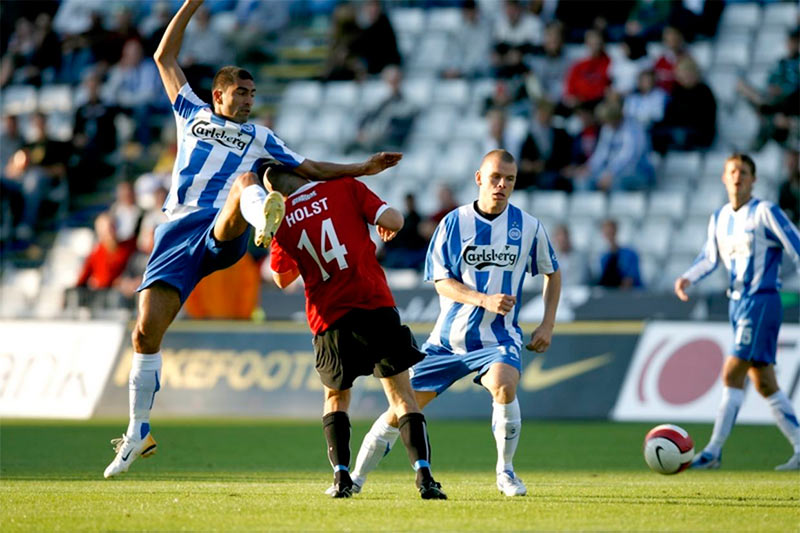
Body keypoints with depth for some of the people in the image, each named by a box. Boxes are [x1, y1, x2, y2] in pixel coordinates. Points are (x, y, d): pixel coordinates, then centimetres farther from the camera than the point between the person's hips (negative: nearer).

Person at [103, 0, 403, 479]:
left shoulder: (259, 137, 29)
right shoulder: (192, 113, 28)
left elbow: (309, 168, 33)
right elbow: (165, 56, 29)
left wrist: (363, 169, 26)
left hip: (223, 233, -1)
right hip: (178, 231, 1)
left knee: (245, 182, -35)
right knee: (147, 330, -11)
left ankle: (265, 221, -74)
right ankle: (139, 432, 1)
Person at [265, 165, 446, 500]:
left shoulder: (282, 219, 5)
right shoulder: (345, 188, 0)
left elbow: (282, 279, 19)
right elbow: (394, 220, -7)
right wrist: (387, 227, 16)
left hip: (329, 319, 2)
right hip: (376, 308, -2)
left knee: (335, 398, 23)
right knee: (401, 395, 2)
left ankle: (341, 477, 9)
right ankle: (424, 476, -13)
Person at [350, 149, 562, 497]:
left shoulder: (529, 227, -1)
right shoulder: (454, 223, -4)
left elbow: (552, 272, 14)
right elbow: (441, 281, -7)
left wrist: (548, 324, 5)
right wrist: (485, 300, -22)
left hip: (498, 337, -1)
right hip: (450, 335, 1)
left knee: (504, 386, -32)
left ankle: (505, 472, -12)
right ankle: (356, 477, 18)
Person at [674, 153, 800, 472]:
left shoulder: (765, 212, -9)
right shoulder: (719, 218, 12)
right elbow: (709, 257, 23)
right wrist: (688, 278, 6)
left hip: (761, 301, -8)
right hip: (737, 302, 8)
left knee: (732, 373, -13)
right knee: (763, 382, 8)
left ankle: (714, 451, -13)